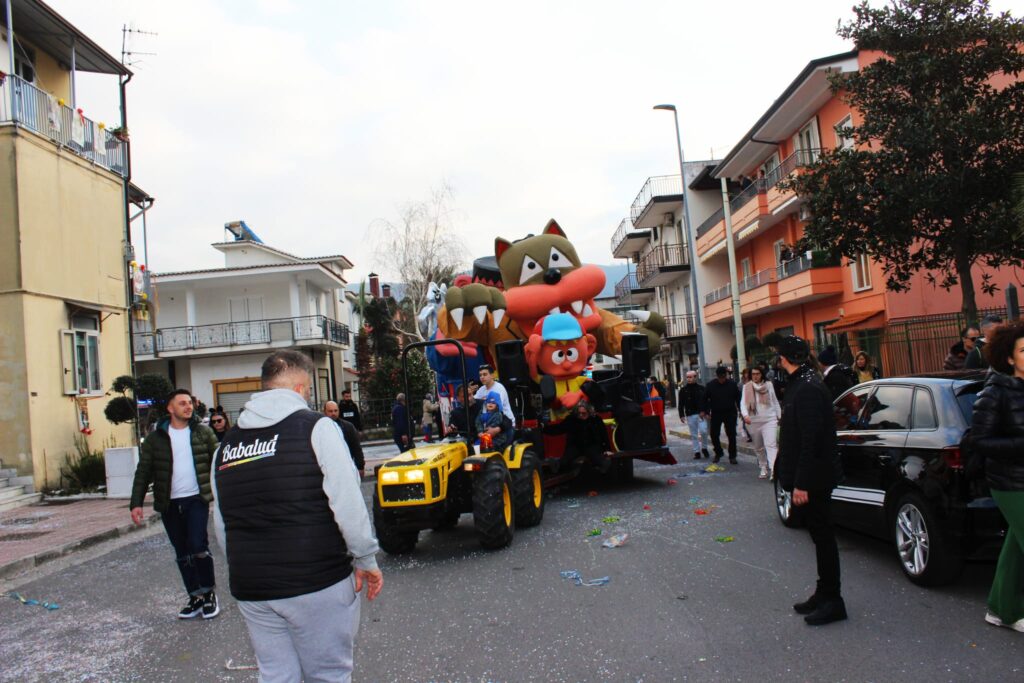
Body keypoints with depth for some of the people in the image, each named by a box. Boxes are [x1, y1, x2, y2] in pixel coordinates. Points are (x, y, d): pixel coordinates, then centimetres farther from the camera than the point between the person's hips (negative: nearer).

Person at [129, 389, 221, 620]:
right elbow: (143, 472, 3)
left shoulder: (203, 432, 2)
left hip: (197, 499, -2)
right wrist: (136, 503, -5)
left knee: (198, 547, -12)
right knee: (182, 554, 10)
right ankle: (195, 598, 22)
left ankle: (209, 593, 8)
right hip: (169, 505, 2)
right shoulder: (155, 438, 3)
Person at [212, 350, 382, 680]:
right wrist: (365, 559, -4)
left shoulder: (226, 445, 9)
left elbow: (221, 526, 14)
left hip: (251, 590, 5)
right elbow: (348, 503, -14)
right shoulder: (316, 427, -8)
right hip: (318, 584, -5)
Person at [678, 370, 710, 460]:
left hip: (701, 414, -1)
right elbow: (681, 404, 5)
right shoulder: (683, 389, 4)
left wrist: (703, 411, -11)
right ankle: (697, 452, 12)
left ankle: (704, 448, 10)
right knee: (694, 435, 5)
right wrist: (681, 415, -1)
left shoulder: (701, 388, 1)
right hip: (690, 415, 1)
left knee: (703, 431, -13)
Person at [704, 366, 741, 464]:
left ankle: (732, 456, 11)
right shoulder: (710, 385, -4)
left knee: (731, 435, 1)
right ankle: (718, 453, 22)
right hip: (716, 414, 1)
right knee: (714, 434, 3)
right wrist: (707, 411, -5)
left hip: (730, 413, 0)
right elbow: (705, 399, 1)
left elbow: (738, 398, 5)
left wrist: (740, 410, 2)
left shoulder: (732, 384, -3)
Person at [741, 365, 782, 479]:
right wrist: (745, 415, -26)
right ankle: (764, 469, 27)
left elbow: (775, 401, 13)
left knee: (771, 445, -16)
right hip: (754, 421, 2)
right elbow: (743, 403, -8)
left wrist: (780, 416, 13)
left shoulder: (769, 385, 3)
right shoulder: (746, 387, 1)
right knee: (758, 447, 12)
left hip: (770, 420, -2)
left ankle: (774, 470, -24)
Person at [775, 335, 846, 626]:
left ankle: (832, 601, 11)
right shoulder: (800, 384, 9)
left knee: (822, 535, 0)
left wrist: (802, 483, -23)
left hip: (814, 477, -10)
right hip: (811, 477, 10)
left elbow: (810, 440, -25)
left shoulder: (808, 389, -21)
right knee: (820, 535, 17)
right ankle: (824, 594, 28)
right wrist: (795, 478, 16)